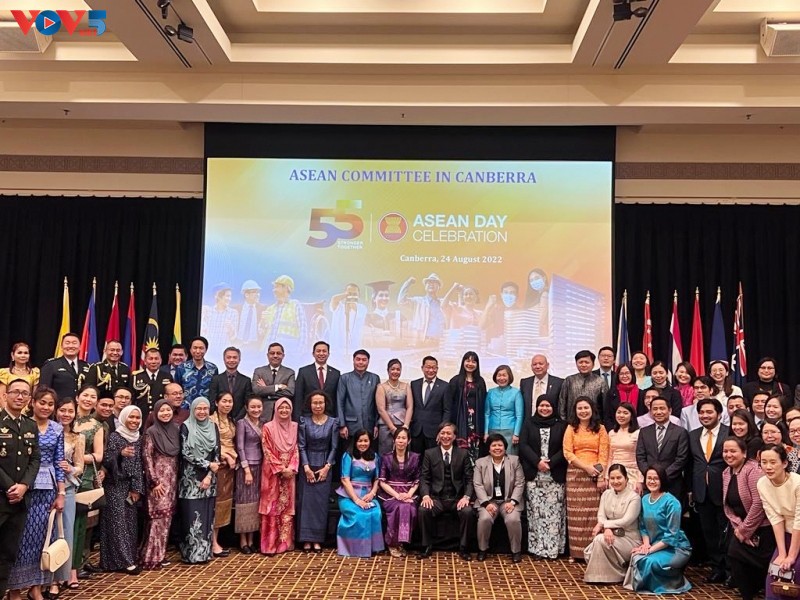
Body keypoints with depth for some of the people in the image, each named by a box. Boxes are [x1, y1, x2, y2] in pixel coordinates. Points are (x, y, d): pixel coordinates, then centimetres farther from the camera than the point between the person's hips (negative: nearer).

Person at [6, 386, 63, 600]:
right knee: (21, 536, 0)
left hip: (47, 488, 3)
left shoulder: (57, 429, 8)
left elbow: (58, 462, 9)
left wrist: (61, 493, 5)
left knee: (41, 536, 6)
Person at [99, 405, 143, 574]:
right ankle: (124, 561, -3)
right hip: (115, 486, -6)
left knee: (130, 523, 7)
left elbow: (138, 465, 8)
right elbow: (106, 461, -15)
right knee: (118, 523, -5)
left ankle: (128, 559, 14)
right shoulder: (114, 437, -8)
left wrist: (137, 488, 2)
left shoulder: (137, 439, 9)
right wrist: (121, 454, -33)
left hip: (131, 486, 6)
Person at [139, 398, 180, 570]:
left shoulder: (176, 429, 8)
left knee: (167, 516, 8)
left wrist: (176, 477, 10)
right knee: (159, 516, -7)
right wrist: (154, 482, -14)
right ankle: (151, 557, 0)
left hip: (172, 478, 6)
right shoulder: (151, 432, -8)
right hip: (158, 478, -6)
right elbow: (146, 458, -10)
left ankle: (159, 554, 17)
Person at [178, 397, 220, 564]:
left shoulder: (213, 427, 7)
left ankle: (204, 552, 13)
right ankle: (191, 553, 5)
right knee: (191, 516, -3)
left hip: (208, 479, 4)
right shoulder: (186, 426, -4)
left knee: (207, 516, 5)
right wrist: (208, 464, -11)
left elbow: (216, 453, 5)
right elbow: (186, 453, -11)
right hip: (190, 478, -3)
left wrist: (209, 475, -7)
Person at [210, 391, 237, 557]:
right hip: (218, 464, -8)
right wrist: (226, 457, -14)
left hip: (230, 465, 8)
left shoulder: (231, 422, 16)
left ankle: (216, 539, 14)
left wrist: (234, 458, 5)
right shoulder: (211, 420, -7)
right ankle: (213, 543, -2)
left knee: (225, 500, 7)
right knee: (216, 500, -6)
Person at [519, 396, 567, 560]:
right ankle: (536, 547, 5)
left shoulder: (561, 425, 8)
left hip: (555, 476, 0)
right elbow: (523, 445, 2)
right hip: (534, 475, 1)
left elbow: (565, 448, 2)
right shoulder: (529, 424, 11)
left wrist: (550, 463, -12)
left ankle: (553, 548, 3)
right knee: (536, 511, 0)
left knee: (554, 512, -2)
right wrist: (537, 461, -12)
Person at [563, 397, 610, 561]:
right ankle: (576, 552, 5)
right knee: (576, 513, 0)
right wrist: (586, 467, -11)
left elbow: (604, 454, 2)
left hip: (595, 475, 0)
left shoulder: (600, 429, 9)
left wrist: (601, 476, -9)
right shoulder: (571, 429, 10)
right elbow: (567, 453, 1)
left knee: (593, 513, -4)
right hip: (575, 474, 1)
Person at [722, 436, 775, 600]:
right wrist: (737, 527, -6)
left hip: (761, 527, -7)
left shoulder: (753, 470, -18)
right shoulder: (726, 473, 6)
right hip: (741, 527, 7)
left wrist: (745, 530, -16)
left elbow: (759, 503, -23)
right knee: (734, 556, -1)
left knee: (762, 563, 0)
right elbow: (727, 505, 8)